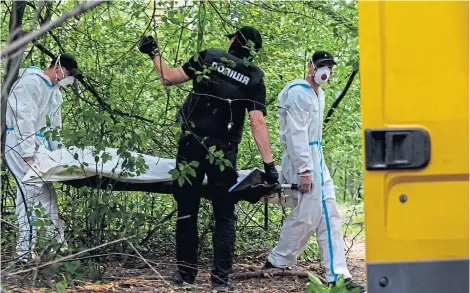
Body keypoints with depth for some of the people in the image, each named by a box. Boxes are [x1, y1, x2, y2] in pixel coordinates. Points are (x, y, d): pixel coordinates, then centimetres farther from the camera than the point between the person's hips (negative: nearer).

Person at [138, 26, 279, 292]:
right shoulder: (254, 78, 3)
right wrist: (269, 162, -7)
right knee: (224, 215, 7)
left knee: (187, 209, 11)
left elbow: (168, 78, 3)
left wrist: (154, 53, 19)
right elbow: (257, 123, -6)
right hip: (223, 152, 0)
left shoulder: (209, 57, 3)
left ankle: (186, 272, 14)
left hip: (191, 146, 0)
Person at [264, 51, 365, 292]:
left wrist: (316, 165, 15)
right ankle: (279, 260, 9)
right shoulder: (298, 93, -12)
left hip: (317, 161, 10)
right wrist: (305, 169, -22)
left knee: (329, 216, 4)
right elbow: (296, 133, -18)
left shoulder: (318, 94, 17)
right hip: (302, 159, -10)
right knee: (308, 216, -8)